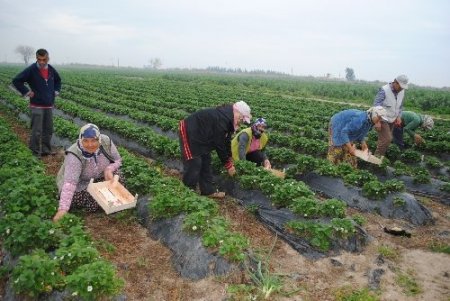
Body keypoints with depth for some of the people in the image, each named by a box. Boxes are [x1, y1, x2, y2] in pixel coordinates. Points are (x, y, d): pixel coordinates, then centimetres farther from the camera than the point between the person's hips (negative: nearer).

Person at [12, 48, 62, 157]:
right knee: (37, 131, -5)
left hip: (49, 106, 5)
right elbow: (16, 81, -8)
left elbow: (58, 81, 25)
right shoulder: (31, 70, -10)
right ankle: (36, 152, 5)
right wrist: (26, 92, -10)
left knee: (48, 129, 12)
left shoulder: (52, 70, 5)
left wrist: (56, 91, 12)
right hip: (37, 106, -5)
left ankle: (46, 149, 24)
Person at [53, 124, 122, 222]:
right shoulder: (74, 156, -34)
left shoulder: (106, 142, -23)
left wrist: (109, 169, -27)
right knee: (92, 204, -20)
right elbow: (69, 182, -40)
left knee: (117, 179, -19)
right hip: (80, 183, -3)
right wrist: (63, 209, -48)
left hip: (100, 176, 4)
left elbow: (117, 160, -6)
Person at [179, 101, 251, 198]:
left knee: (206, 163, 14)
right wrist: (228, 165, -13)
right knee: (193, 165, -8)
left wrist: (230, 160, 5)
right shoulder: (222, 119, -30)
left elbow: (226, 141, 7)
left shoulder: (228, 116, 0)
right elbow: (219, 145, -23)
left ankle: (208, 191, 23)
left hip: (200, 135, 11)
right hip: (189, 134, -11)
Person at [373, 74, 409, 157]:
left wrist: (399, 117, 3)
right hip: (382, 119, -7)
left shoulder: (402, 92, 2)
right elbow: (376, 105, -20)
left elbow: (400, 106, 17)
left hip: (392, 120, 7)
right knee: (387, 139, -13)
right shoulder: (384, 90, -19)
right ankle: (377, 156, 0)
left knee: (387, 139, 10)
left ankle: (380, 156, 23)